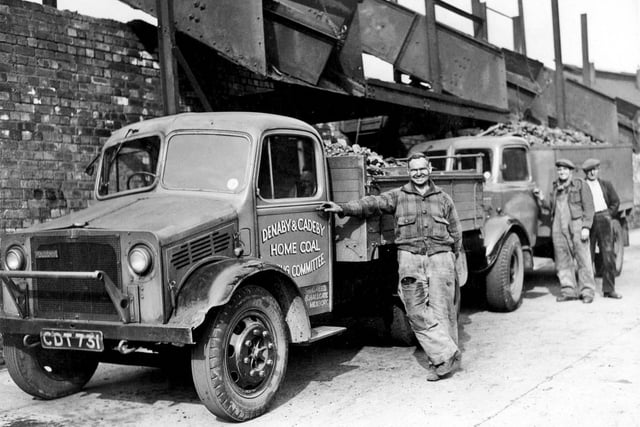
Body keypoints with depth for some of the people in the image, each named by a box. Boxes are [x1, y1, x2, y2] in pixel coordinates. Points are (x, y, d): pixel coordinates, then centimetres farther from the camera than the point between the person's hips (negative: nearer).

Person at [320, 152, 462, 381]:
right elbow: (372, 204, -4)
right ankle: (447, 355, 1)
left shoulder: (443, 198, 13)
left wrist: (453, 258, 12)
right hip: (410, 258, 0)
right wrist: (343, 208, -17)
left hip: (440, 258, 1)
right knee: (417, 312, -5)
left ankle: (439, 360, 10)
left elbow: (456, 232, 17)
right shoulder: (397, 196, 9)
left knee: (442, 311, 0)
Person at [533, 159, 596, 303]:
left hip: (576, 226, -5)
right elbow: (550, 207, 21)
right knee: (563, 261, 5)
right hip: (558, 228, 5)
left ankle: (587, 291, 2)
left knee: (583, 259, -4)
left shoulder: (580, 185, 3)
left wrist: (586, 227, -11)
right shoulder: (556, 188, 19)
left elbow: (588, 208, -2)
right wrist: (541, 198, 5)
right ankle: (569, 291, 13)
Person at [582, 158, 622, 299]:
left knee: (608, 255, 0)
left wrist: (608, 216, 5)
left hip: (604, 220, 3)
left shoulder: (606, 185, 13)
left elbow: (615, 202, 16)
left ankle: (609, 289, 6)